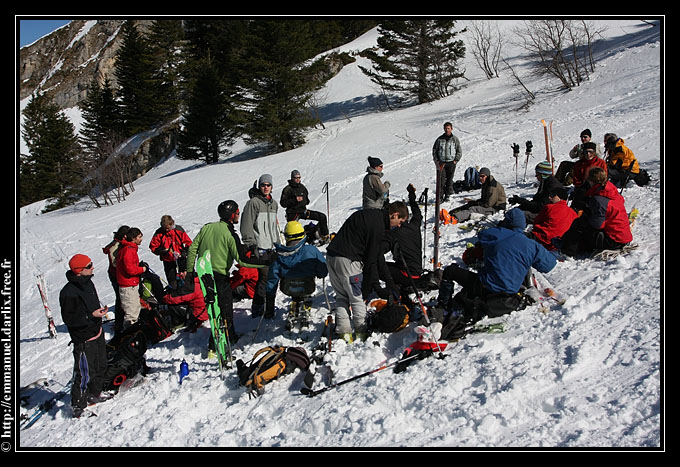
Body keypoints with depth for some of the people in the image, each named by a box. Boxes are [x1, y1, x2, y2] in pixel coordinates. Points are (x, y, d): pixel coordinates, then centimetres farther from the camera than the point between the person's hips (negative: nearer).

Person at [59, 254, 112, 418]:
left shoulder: (87, 282, 4)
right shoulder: (69, 292, -25)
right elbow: (69, 319, -22)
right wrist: (91, 315, -27)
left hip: (97, 333, 9)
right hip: (84, 340, -9)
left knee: (100, 366, 21)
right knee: (85, 374, -2)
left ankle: (94, 394, 41)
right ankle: (78, 406, 14)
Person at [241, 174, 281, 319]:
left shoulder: (273, 203, 17)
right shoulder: (253, 202, -7)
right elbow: (246, 226, -11)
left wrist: (278, 243, 23)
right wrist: (251, 245, -16)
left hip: (272, 247, 7)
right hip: (260, 247, -7)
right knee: (265, 277, -11)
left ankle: (269, 306, 18)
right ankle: (257, 308, -1)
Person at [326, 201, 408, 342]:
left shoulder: (370, 214, 18)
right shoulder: (378, 225, -13)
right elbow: (371, 258, -11)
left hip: (331, 256, 10)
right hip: (347, 260, -9)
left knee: (341, 296, 15)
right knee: (358, 297, 4)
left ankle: (343, 330, 16)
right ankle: (361, 331, 13)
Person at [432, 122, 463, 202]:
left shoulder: (455, 139, 5)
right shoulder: (440, 139, 6)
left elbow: (459, 151, 10)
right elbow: (434, 150, 11)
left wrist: (455, 160, -2)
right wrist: (436, 161, 1)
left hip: (451, 163, 0)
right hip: (441, 163, 0)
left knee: (449, 180, 2)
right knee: (441, 180, -8)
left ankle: (447, 195, 11)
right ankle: (440, 196, -6)